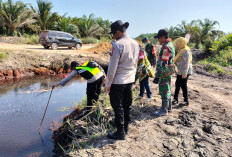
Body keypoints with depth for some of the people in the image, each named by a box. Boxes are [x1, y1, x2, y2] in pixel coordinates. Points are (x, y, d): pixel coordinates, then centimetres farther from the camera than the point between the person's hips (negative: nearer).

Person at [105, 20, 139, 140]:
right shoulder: (135, 44, 6)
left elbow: (112, 67, -18)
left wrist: (108, 84, -10)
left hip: (118, 81, -7)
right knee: (126, 105, 17)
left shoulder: (117, 45, -17)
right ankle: (125, 128, 31)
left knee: (118, 107, 4)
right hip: (130, 80, 8)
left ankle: (120, 133, 13)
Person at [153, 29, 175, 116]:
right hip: (168, 72, 10)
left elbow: (163, 64, -26)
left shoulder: (166, 47, -22)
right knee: (167, 90, 18)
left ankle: (164, 110, 10)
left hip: (164, 73, -10)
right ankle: (168, 107, 31)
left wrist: (158, 76, -25)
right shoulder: (170, 45, 11)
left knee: (164, 91, -1)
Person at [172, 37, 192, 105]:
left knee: (183, 85, -2)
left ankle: (186, 101, 11)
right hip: (180, 72, 10)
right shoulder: (181, 50, 14)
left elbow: (186, 63, -22)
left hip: (184, 72, -10)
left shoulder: (186, 51, -17)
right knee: (177, 84, 13)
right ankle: (175, 98, 22)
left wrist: (184, 73, -26)